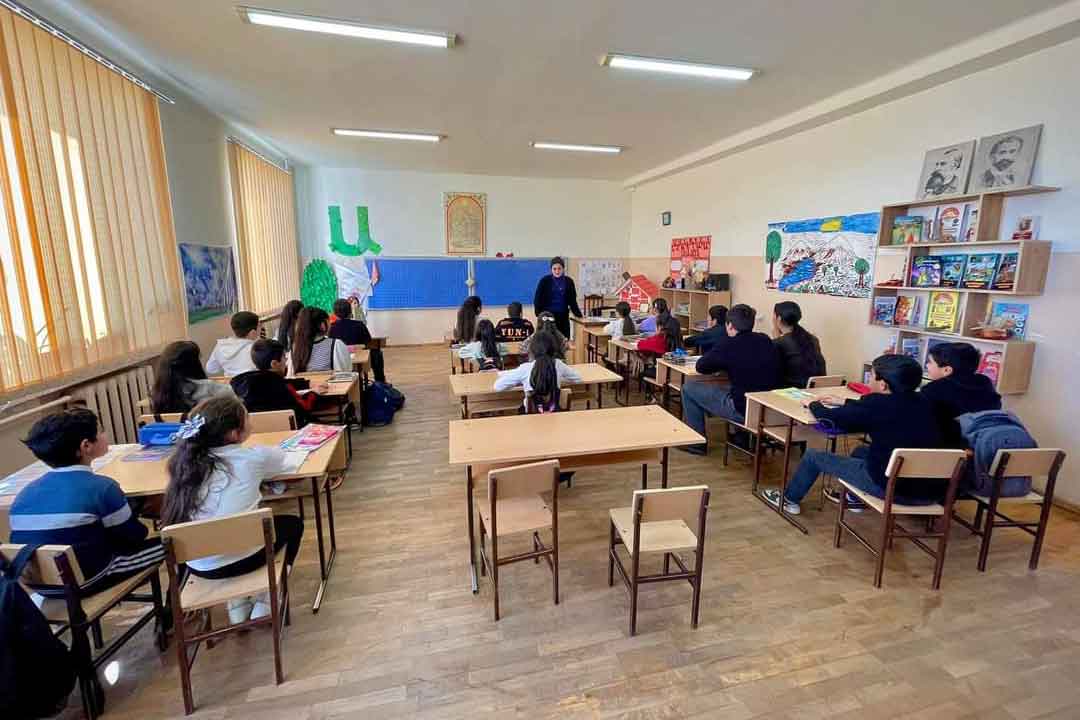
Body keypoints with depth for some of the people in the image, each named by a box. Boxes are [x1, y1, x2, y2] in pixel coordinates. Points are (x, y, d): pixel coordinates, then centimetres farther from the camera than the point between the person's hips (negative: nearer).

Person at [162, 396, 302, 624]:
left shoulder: (188, 460, 0)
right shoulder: (253, 458, -12)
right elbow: (280, 456, 11)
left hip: (197, 565, 5)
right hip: (238, 560, -5)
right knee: (293, 524, 23)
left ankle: (237, 605, 29)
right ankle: (264, 601, 21)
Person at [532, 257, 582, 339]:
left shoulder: (569, 281, 5)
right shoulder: (545, 280, -3)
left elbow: (572, 301, 12)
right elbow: (537, 299, -1)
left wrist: (578, 314, 6)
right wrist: (539, 314, -11)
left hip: (563, 316, 3)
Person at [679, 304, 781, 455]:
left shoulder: (728, 346, -14)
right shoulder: (765, 340, 3)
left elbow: (700, 367, -2)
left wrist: (723, 364, 14)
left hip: (742, 410, -7)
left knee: (689, 388, 7)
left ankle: (697, 443, 16)